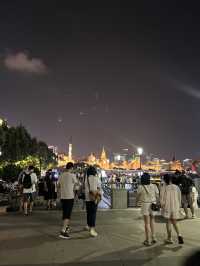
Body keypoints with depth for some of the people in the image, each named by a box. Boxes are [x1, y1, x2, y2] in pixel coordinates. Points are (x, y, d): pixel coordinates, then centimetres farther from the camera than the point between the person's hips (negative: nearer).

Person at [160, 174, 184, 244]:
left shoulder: (164, 188, -12)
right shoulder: (177, 187, -1)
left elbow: (162, 199, -11)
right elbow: (179, 198, 4)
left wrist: (162, 207, 0)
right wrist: (179, 208, 13)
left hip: (167, 207, -3)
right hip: (175, 207, 3)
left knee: (168, 223, 10)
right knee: (174, 223, 16)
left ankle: (169, 239, 16)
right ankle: (179, 235, -4)